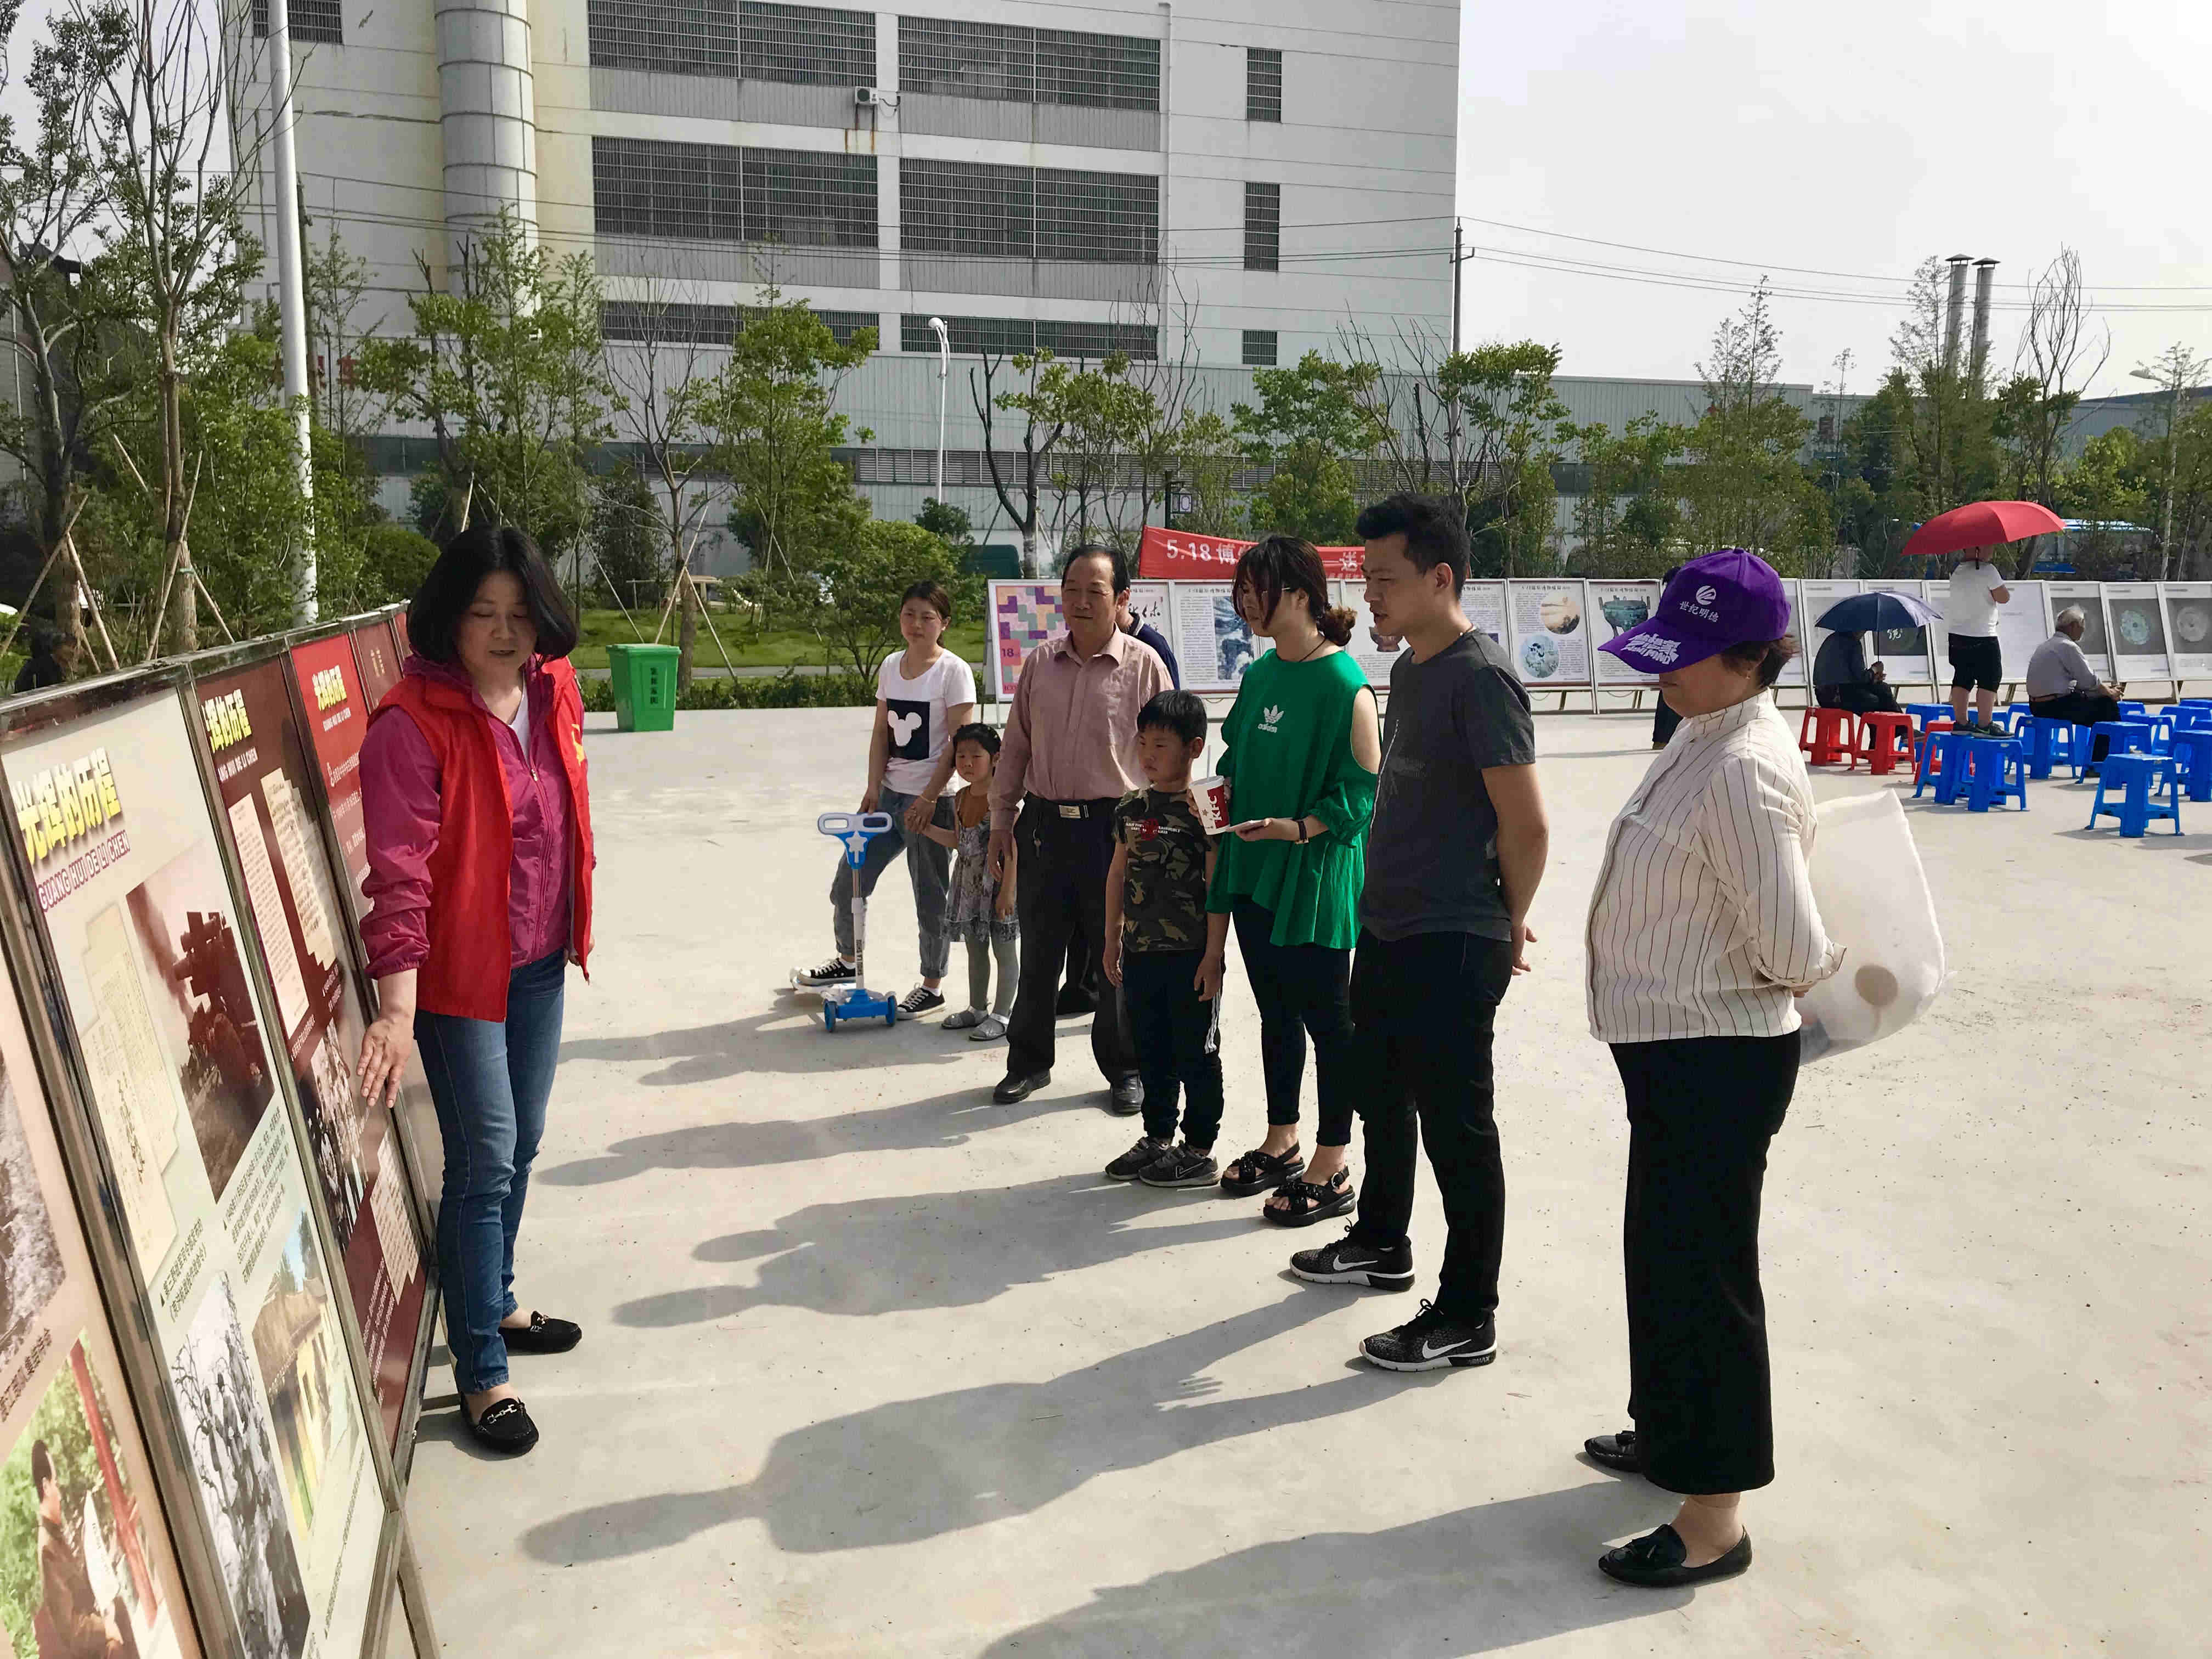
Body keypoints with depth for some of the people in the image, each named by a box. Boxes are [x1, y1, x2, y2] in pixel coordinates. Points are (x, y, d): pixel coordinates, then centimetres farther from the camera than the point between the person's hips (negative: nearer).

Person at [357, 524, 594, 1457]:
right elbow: (400, 873, -24)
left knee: (519, 1148, 19)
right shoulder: (412, 724, -20)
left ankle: (496, 1306, 40)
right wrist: (398, 1006, -28)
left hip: (540, 962, 7)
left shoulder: (553, 694, 1)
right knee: (484, 1163, -2)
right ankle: (481, 1375, 11)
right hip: (459, 970, -7)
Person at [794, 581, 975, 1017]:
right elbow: (881, 732, 8)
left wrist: (929, 797, -18)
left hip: (930, 800, -7)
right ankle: (848, 961, 37)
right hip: (890, 794, 7)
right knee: (848, 881, 14)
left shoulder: (953, 671, -11)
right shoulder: (890, 666, 7)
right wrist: (874, 787, -3)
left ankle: (932, 986, 19)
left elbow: (959, 741, -14)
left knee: (930, 896, 3)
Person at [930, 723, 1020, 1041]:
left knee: (1004, 951, 4)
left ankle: (1001, 1014, 13)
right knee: (975, 949, 18)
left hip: (998, 882, -8)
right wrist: (925, 828, 11)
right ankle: (977, 1008, 32)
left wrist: (1008, 890, -23)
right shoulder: (961, 799, 5)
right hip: (970, 883, 8)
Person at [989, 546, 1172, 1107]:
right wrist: (1001, 822, 11)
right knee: (1038, 952, 13)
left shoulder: (1143, 665, -6)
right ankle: (1029, 1062, 31)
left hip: (1114, 826, -3)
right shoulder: (1040, 662, 5)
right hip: (1044, 822, 3)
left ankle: (1124, 1071, 26)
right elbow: (1016, 746, 11)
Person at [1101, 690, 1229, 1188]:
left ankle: (1199, 1151, 16)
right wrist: (1113, 939, 15)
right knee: (1150, 1051, 16)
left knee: (1195, 1054, 5)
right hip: (1140, 952, 7)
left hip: (1190, 955, -6)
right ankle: (1157, 1138, 31)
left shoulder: (1203, 810, -13)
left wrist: (1213, 955, -14)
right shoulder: (1131, 808, 7)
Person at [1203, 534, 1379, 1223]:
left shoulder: (1342, 683, -16)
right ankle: (1281, 1146, 33)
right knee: (1276, 1013, 18)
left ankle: (1331, 1172, 15)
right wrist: (1216, 795, 1)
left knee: (1326, 1018, 4)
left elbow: (1362, 790, -15)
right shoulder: (1260, 672, 9)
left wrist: (1299, 828, -27)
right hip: (1256, 869, 8)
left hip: (1316, 875, -8)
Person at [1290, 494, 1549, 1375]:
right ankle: (1382, 1242, 43)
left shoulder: (1479, 675, -18)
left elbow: (1527, 826, -19)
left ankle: (1467, 1318, 14)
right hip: (1385, 930, 9)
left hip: (1452, 947, -9)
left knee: (1457, 1128, 1)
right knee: (1383, 1096, 23)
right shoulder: (1408, 669, 11)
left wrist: (1507, 928, -6)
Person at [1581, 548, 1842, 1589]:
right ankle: (1669, 1435, 43)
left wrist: (1830, 972, -6)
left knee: (1701, 1271, 1)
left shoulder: (1742, 769, -24)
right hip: (1678, 1046, 10)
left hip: (1717, 1060, -10)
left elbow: (1792, 951, -25)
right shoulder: (1705, 739, 8)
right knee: (1663, 1253, 23)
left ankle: (1714, 1518, 16)